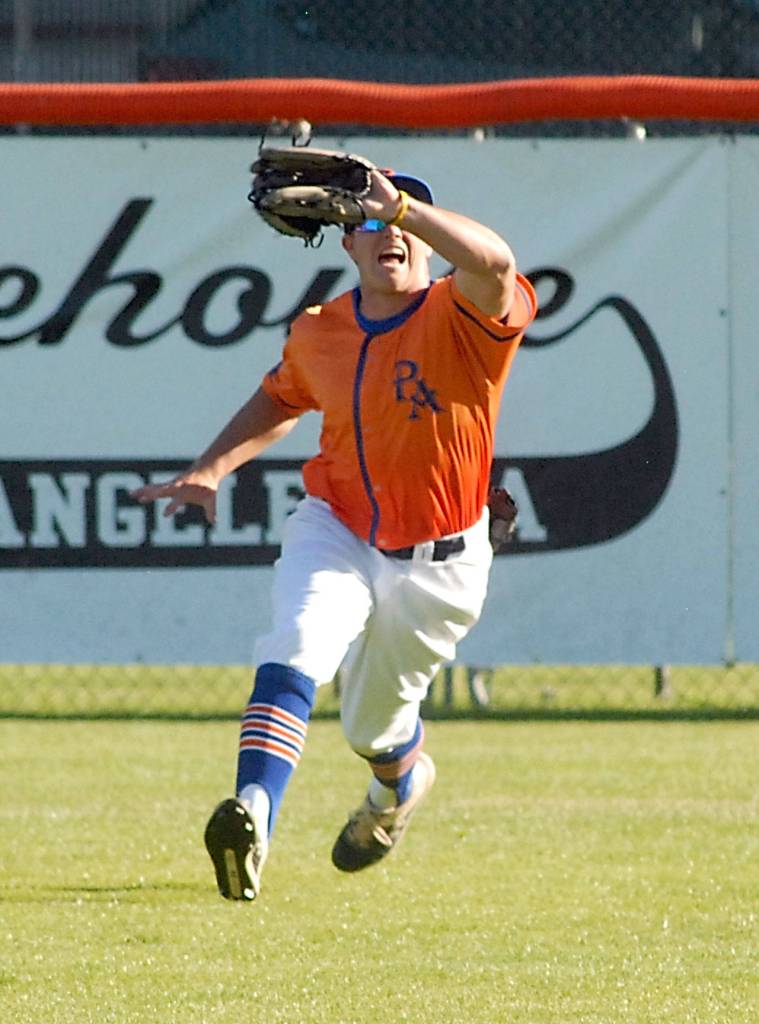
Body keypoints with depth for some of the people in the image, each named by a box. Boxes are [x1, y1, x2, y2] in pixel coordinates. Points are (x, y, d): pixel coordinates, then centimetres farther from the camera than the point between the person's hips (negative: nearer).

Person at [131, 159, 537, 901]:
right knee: (294, 654, -28)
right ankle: (253, 815, -43)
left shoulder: (462, 319, -19)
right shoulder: (319, 332, -3)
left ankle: (400, 782, 52)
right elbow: (282, 398, 19)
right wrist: (211, 469, 6)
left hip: (434, 564, -2)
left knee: (373, 724, 14)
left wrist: (400, 204, -51)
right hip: (334, 533, 2)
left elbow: (493, 262, -44)